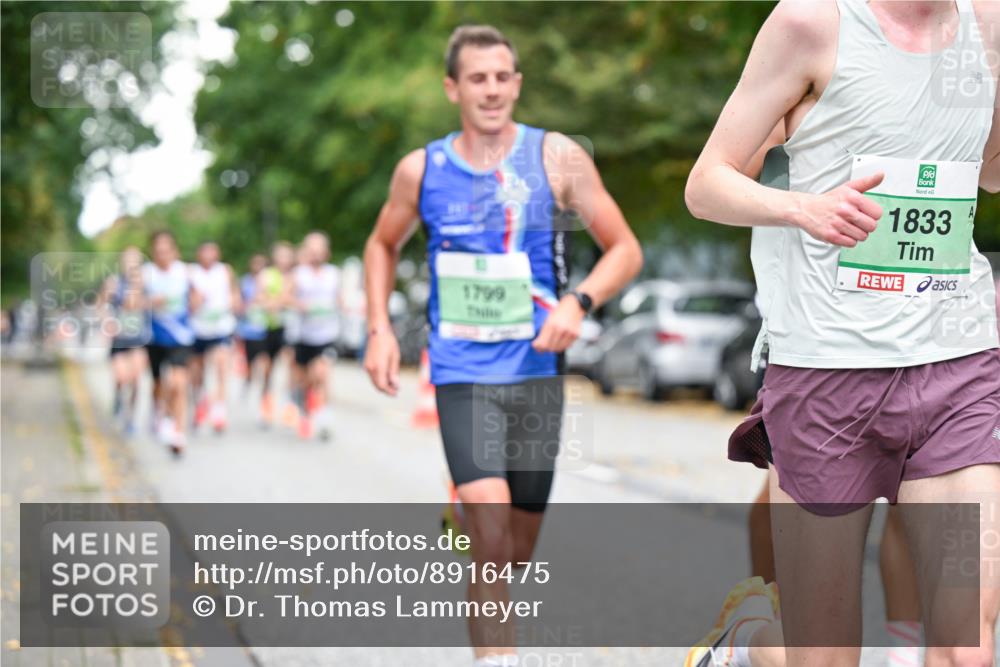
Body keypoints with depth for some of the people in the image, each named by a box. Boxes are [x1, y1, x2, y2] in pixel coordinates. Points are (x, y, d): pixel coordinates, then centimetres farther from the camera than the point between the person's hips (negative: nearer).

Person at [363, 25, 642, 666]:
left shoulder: (557, 157, -1)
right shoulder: (421, 169, 3)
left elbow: (626, 250, 1)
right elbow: (383, 245, 21)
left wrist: (579, 302, -17)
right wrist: (380, 329, 7)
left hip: (537, 373, 1)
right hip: (462, 375, -1)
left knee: (518, 552, 12)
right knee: (491, 537, -18)